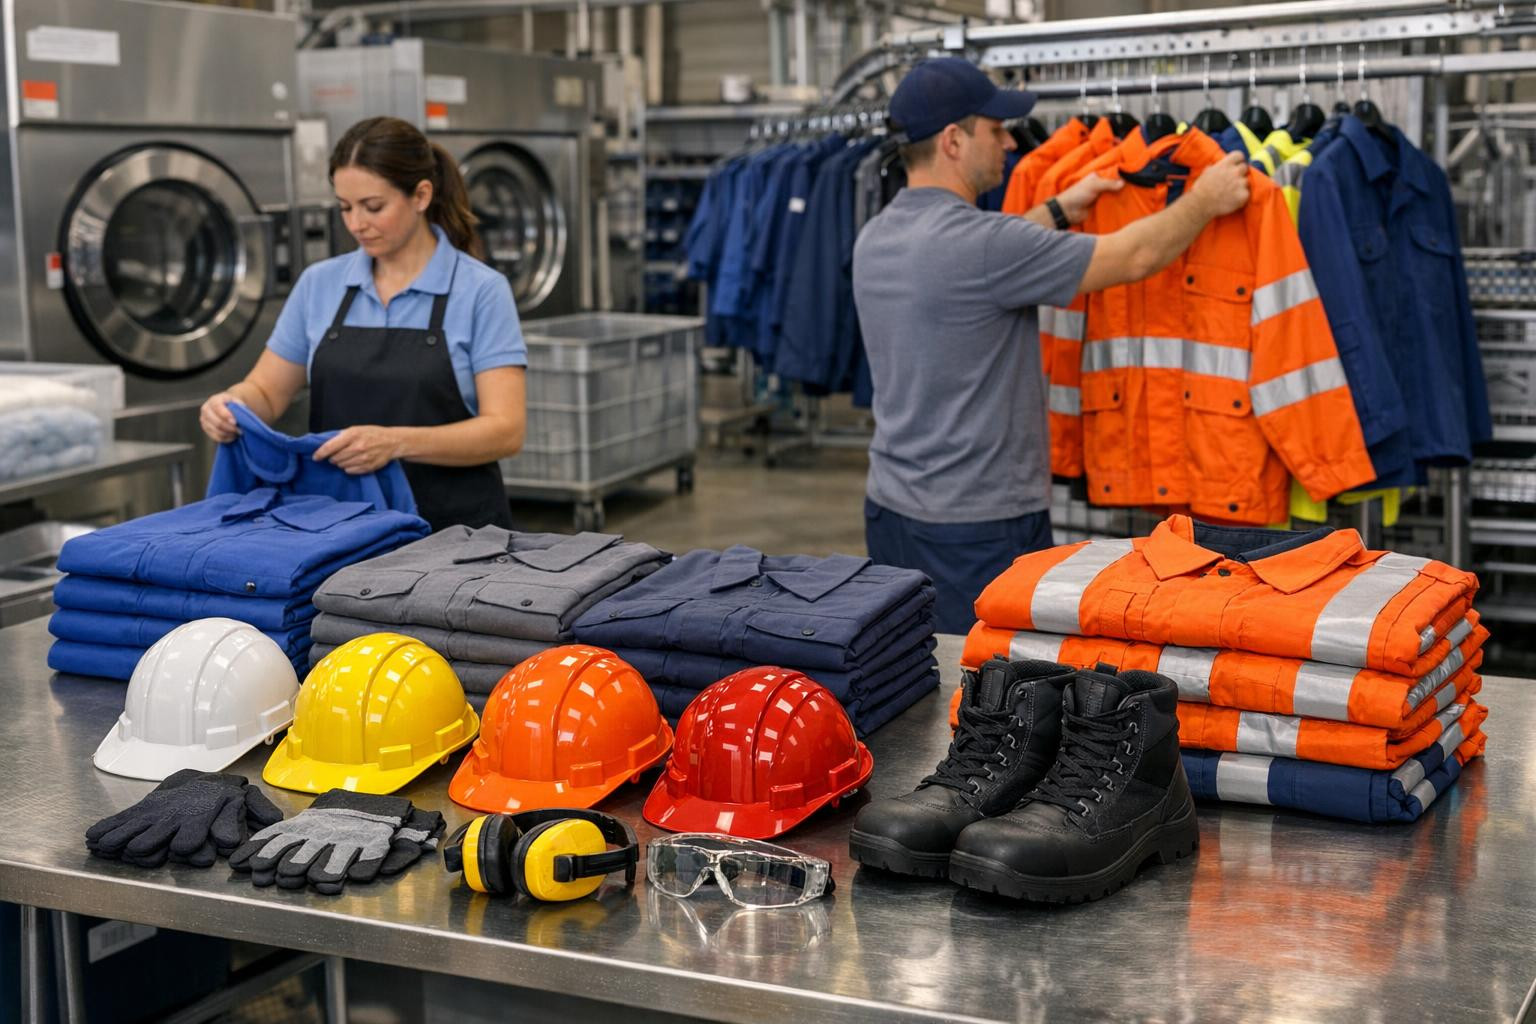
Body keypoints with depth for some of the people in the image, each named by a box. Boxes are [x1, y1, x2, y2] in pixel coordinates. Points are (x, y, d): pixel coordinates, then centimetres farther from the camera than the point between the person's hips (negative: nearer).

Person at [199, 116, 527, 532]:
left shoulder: (481, 291, -6)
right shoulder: (319, 284, 7)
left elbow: (505, 430, -13)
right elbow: (266, 391, 12)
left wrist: (396, 442, -27)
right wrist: (230, 405, -10)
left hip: (454, 530, -6)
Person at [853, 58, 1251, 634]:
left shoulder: (875, 239, 5)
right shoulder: (978, 243, -20)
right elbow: (1134, 257, -11)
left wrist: (1059, 211, 26)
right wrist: (1205, 200, 4)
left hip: (890, 514, 9)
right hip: (978, 527, -9)